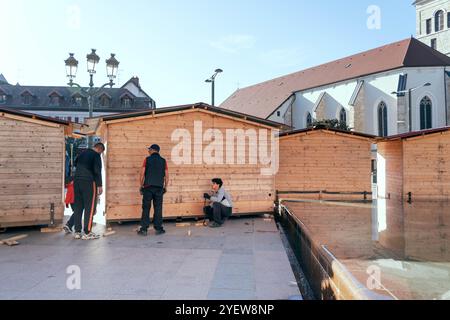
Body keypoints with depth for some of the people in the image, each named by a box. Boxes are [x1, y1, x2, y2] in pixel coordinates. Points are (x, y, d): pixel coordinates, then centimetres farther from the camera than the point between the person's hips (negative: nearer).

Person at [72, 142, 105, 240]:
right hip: (88, 182, -7)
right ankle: (87, 233, -4)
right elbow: (97, 171, -12)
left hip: (76, 181, 7)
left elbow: (75, 164, 27)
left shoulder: (82, 154, 18)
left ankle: (77, 232, 12)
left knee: (78, 207, 10)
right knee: (90, 207, -2)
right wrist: (99, 185, -12)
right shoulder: (96, 155, -4)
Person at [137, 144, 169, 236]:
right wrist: (165, 187, 14)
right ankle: (158, 228, 7)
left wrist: (141, 186, 8)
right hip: (159, 188, 1)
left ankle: (144, 229, 3)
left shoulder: (147, 159, 1)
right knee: (158, 208, 5)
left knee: (146, 208, 3)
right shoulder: (163, 161, 5)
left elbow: (142, 174, -2)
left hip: (148, 187, -1)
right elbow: (166, 176, 4)